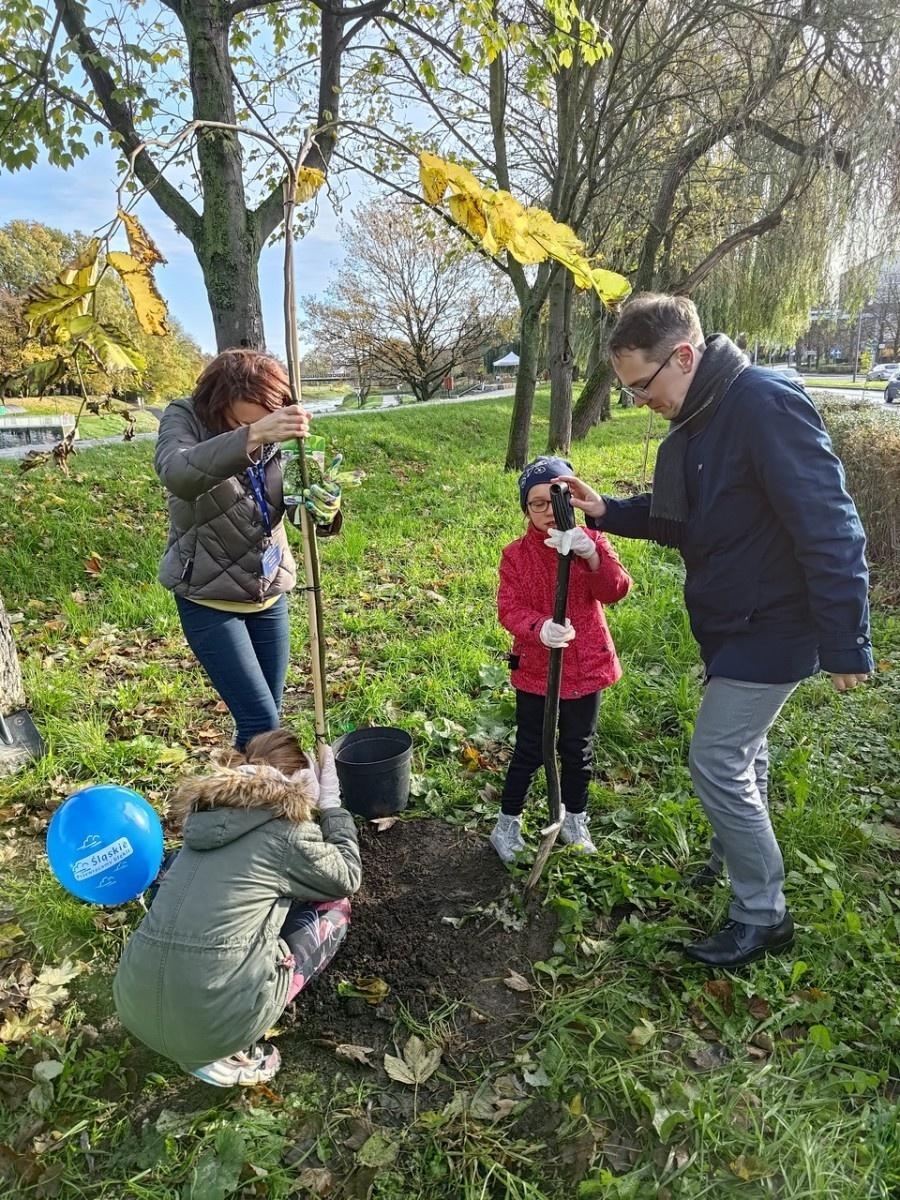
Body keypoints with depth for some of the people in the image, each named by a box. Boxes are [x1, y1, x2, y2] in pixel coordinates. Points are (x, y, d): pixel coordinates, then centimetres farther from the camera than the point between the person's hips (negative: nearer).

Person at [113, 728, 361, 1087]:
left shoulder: (211, 814, 11)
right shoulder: (288, 831, -7)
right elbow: (347, 879, 11)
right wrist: (331, 804, 18)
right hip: (217, 1020, -7)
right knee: (333, 908, 12)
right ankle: (225, 1052, 6)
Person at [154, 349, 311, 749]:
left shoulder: (276, 435, -5)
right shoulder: (184, 419, -14)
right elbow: (178, 474, -36)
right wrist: (253, 436, -50)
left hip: (269, 594, 4)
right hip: (207, 600, -4)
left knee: (265, 716, 14)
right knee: (260, 721, -7)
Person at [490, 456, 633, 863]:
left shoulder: (590, 541, -3)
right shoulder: (516, 555, -5)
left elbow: (616, 589, -18)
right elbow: (509, 610, -12)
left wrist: (591, 556, -37)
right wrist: (540, 628, -33)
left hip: (585, 667, 2)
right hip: (535, 670, -1)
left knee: (578, 751, 16)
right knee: (529, 752, 8)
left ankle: (574, 821, 37)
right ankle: (507, 824, 26)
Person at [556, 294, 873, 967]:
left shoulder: (766, 405, -24)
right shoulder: (694, 423, 6)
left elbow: (830, 528, -26)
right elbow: (681, 520, 15)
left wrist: (844, 644, -23)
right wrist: (605, 511, 0)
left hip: (772, 627, -9)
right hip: (731, 623, 9)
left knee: (718, 762, -4)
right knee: (740, 752, 23)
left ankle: (763, 916, 15)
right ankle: (735, 856, 45)